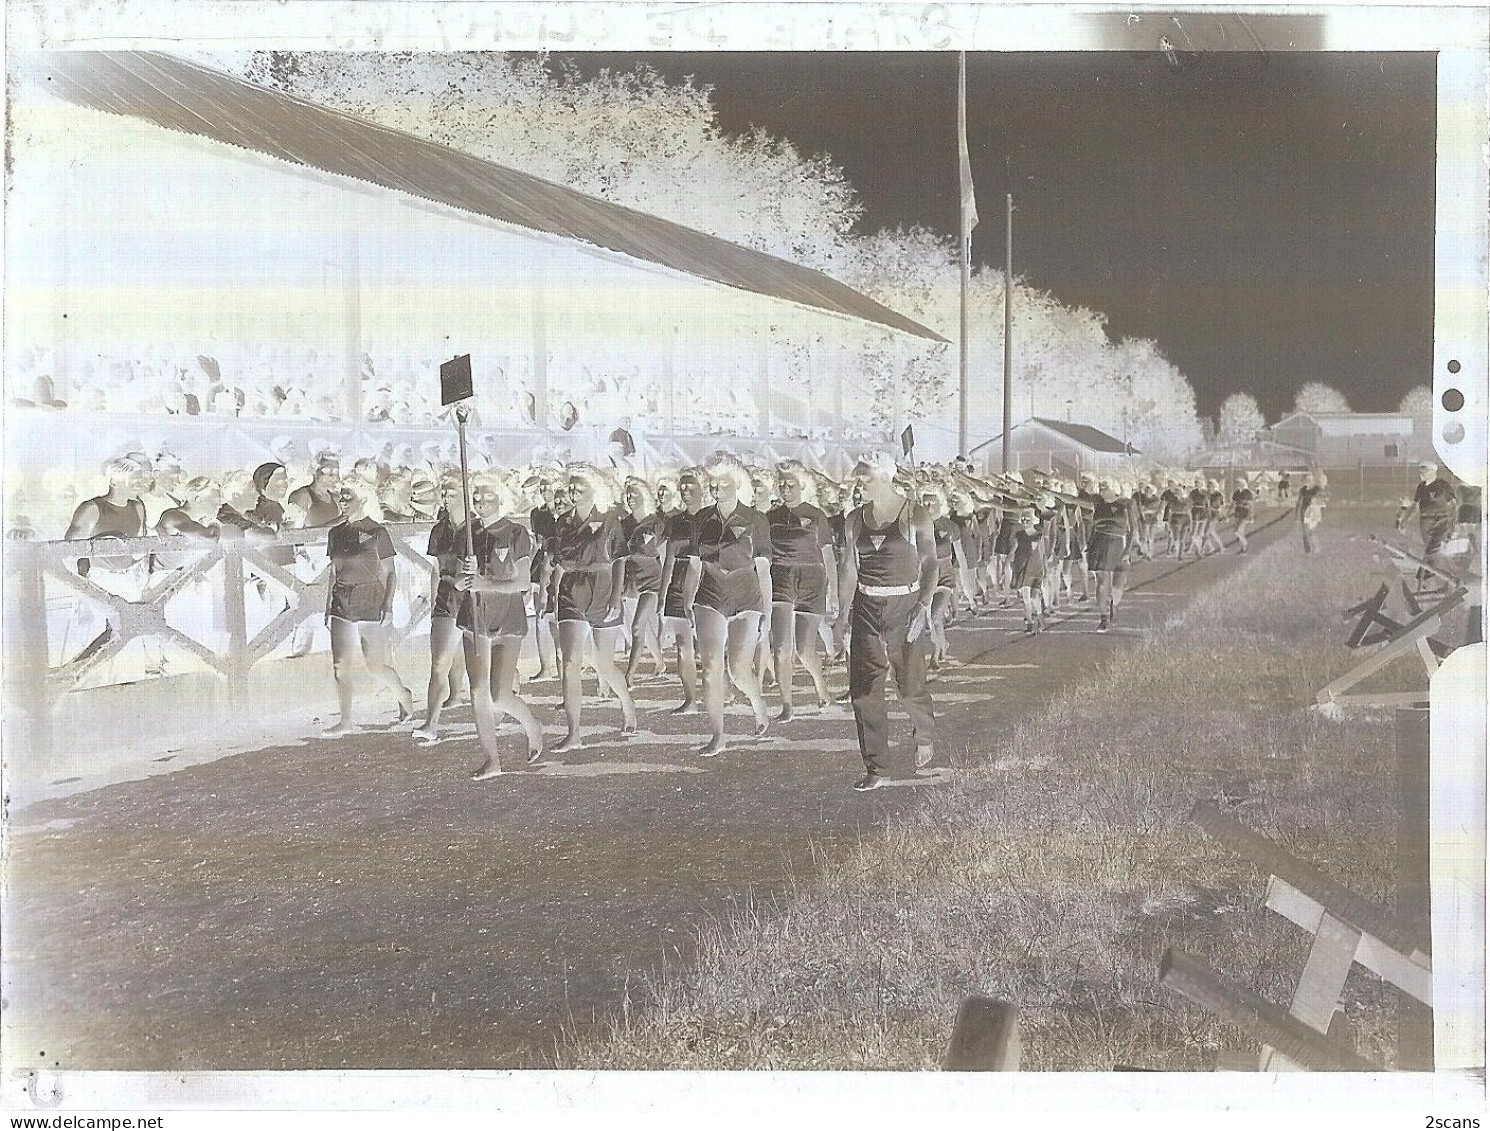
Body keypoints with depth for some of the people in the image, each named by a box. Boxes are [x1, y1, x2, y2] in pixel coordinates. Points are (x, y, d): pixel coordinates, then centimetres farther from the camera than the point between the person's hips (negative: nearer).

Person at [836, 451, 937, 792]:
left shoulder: (915, 515, -3)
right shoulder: (855, 520, 8)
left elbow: (930, 564, -2)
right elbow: (850, 568, 12)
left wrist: (924, 605, -13)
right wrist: (844, 610, 5)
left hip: (905, 606, -3)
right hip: (866, 608, 3)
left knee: (910, 684, 1)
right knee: (863, 689, -4)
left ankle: (925, 735, 35)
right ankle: (875, 768, 2)